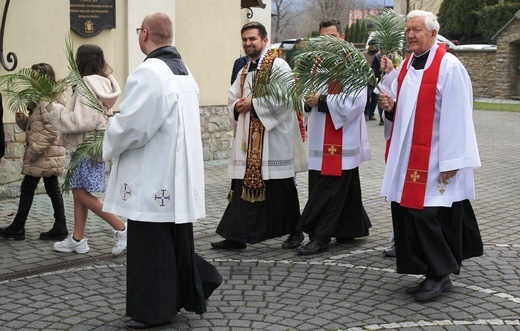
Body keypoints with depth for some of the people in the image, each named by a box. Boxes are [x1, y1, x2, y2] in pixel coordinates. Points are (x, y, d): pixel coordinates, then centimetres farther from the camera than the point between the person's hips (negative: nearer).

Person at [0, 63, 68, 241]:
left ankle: (17, 228, 6)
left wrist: (34, 150, -21)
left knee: (27, 188, -2)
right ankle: (60, 228, 8)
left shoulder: (48, 101, -15)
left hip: (43, 155, -10)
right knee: (53, 189, 7)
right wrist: (22, 119, 2)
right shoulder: (40, 99, 18)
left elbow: (51, 130, -22)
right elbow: (33, 126, 23)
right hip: (47, 155, 10)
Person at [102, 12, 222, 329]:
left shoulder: (148, 72, -19)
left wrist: (110, 146, -1)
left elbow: (130, 124, -21)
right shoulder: (185, 72, 10)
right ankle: (189, 292, 26)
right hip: (178, 175, 9)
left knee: (150, 246, 2)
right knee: (176, 240, 18)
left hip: (152, 178, -9)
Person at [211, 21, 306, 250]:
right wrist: (237, 106, -3)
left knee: (281, 188, 2)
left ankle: (294, 231, 18)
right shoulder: (244, 70, 17)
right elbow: (233, 97, 21)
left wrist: (254, 104, -15)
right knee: (243, 185, 5)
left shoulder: (278, 65, -6)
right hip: (247, 139, 7)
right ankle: (237, 236, 9)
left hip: (274, 137, -7)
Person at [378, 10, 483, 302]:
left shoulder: (449, 67, -12)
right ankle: (432, 272, 20)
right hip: (408, 158, 8)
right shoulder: (406, 65, 12)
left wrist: (451, 162, -18)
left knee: (429, 216, -7)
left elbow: (456, 117, -15)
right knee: (409, 214, 8)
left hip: (434, 160, -8)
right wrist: (390, 105, -3)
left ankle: (440, 275, 8)